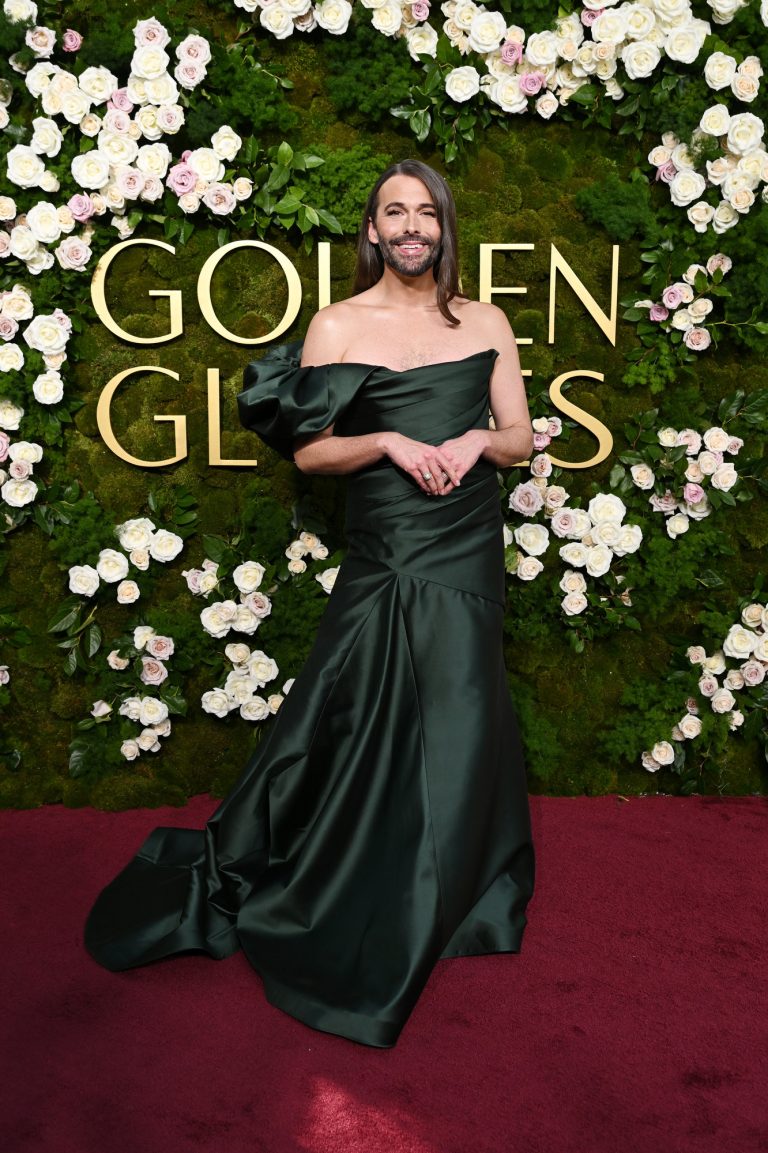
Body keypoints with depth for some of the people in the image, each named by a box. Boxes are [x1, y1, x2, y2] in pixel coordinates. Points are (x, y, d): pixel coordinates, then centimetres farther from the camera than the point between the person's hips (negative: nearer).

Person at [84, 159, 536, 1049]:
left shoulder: (486, 324, 9)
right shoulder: (338, 325, 1)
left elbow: (519, 437, 13)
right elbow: (307, 450, -1)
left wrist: (477, 442, -9)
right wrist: (391, 442, -15)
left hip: (465, 549, 3)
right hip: (380, 550, -2)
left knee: (456, 721, 4)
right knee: (350, 720, -1)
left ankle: (438, 903, 23)